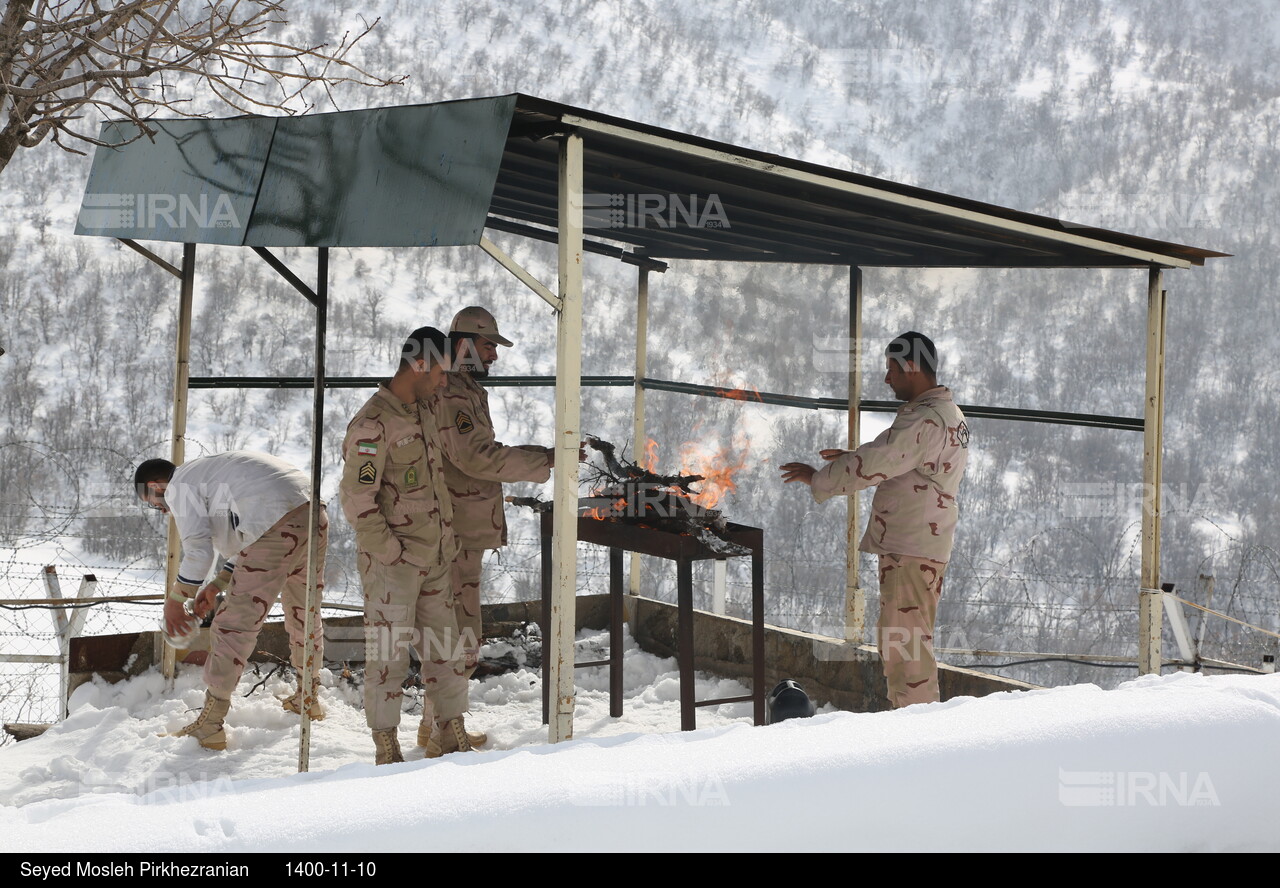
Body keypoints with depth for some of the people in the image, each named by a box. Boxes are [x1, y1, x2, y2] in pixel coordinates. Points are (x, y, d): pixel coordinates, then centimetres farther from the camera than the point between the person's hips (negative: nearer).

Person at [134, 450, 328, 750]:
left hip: (276, 528, -10)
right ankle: (308, 698, 44)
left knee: (235, 623, -3)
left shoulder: (178, 488, 5)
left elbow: (199, 550, -5)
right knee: (304, 611, 26)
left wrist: (176, 599, 6)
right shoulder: (206, 469, 33)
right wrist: (217, 584, 29)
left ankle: (210, 725, -1)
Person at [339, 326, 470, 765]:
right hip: (391, 565, -8)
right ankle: (386, 751, 8)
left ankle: (452, 737, 21)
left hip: (435, 561, 8)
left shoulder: (425, 411, 11)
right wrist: (394, 554, -16)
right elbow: (356, 499, -19)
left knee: (445, 650, 11)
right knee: (388, 655, 0)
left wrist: (448, 537, 18)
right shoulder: (373, 424, -16)